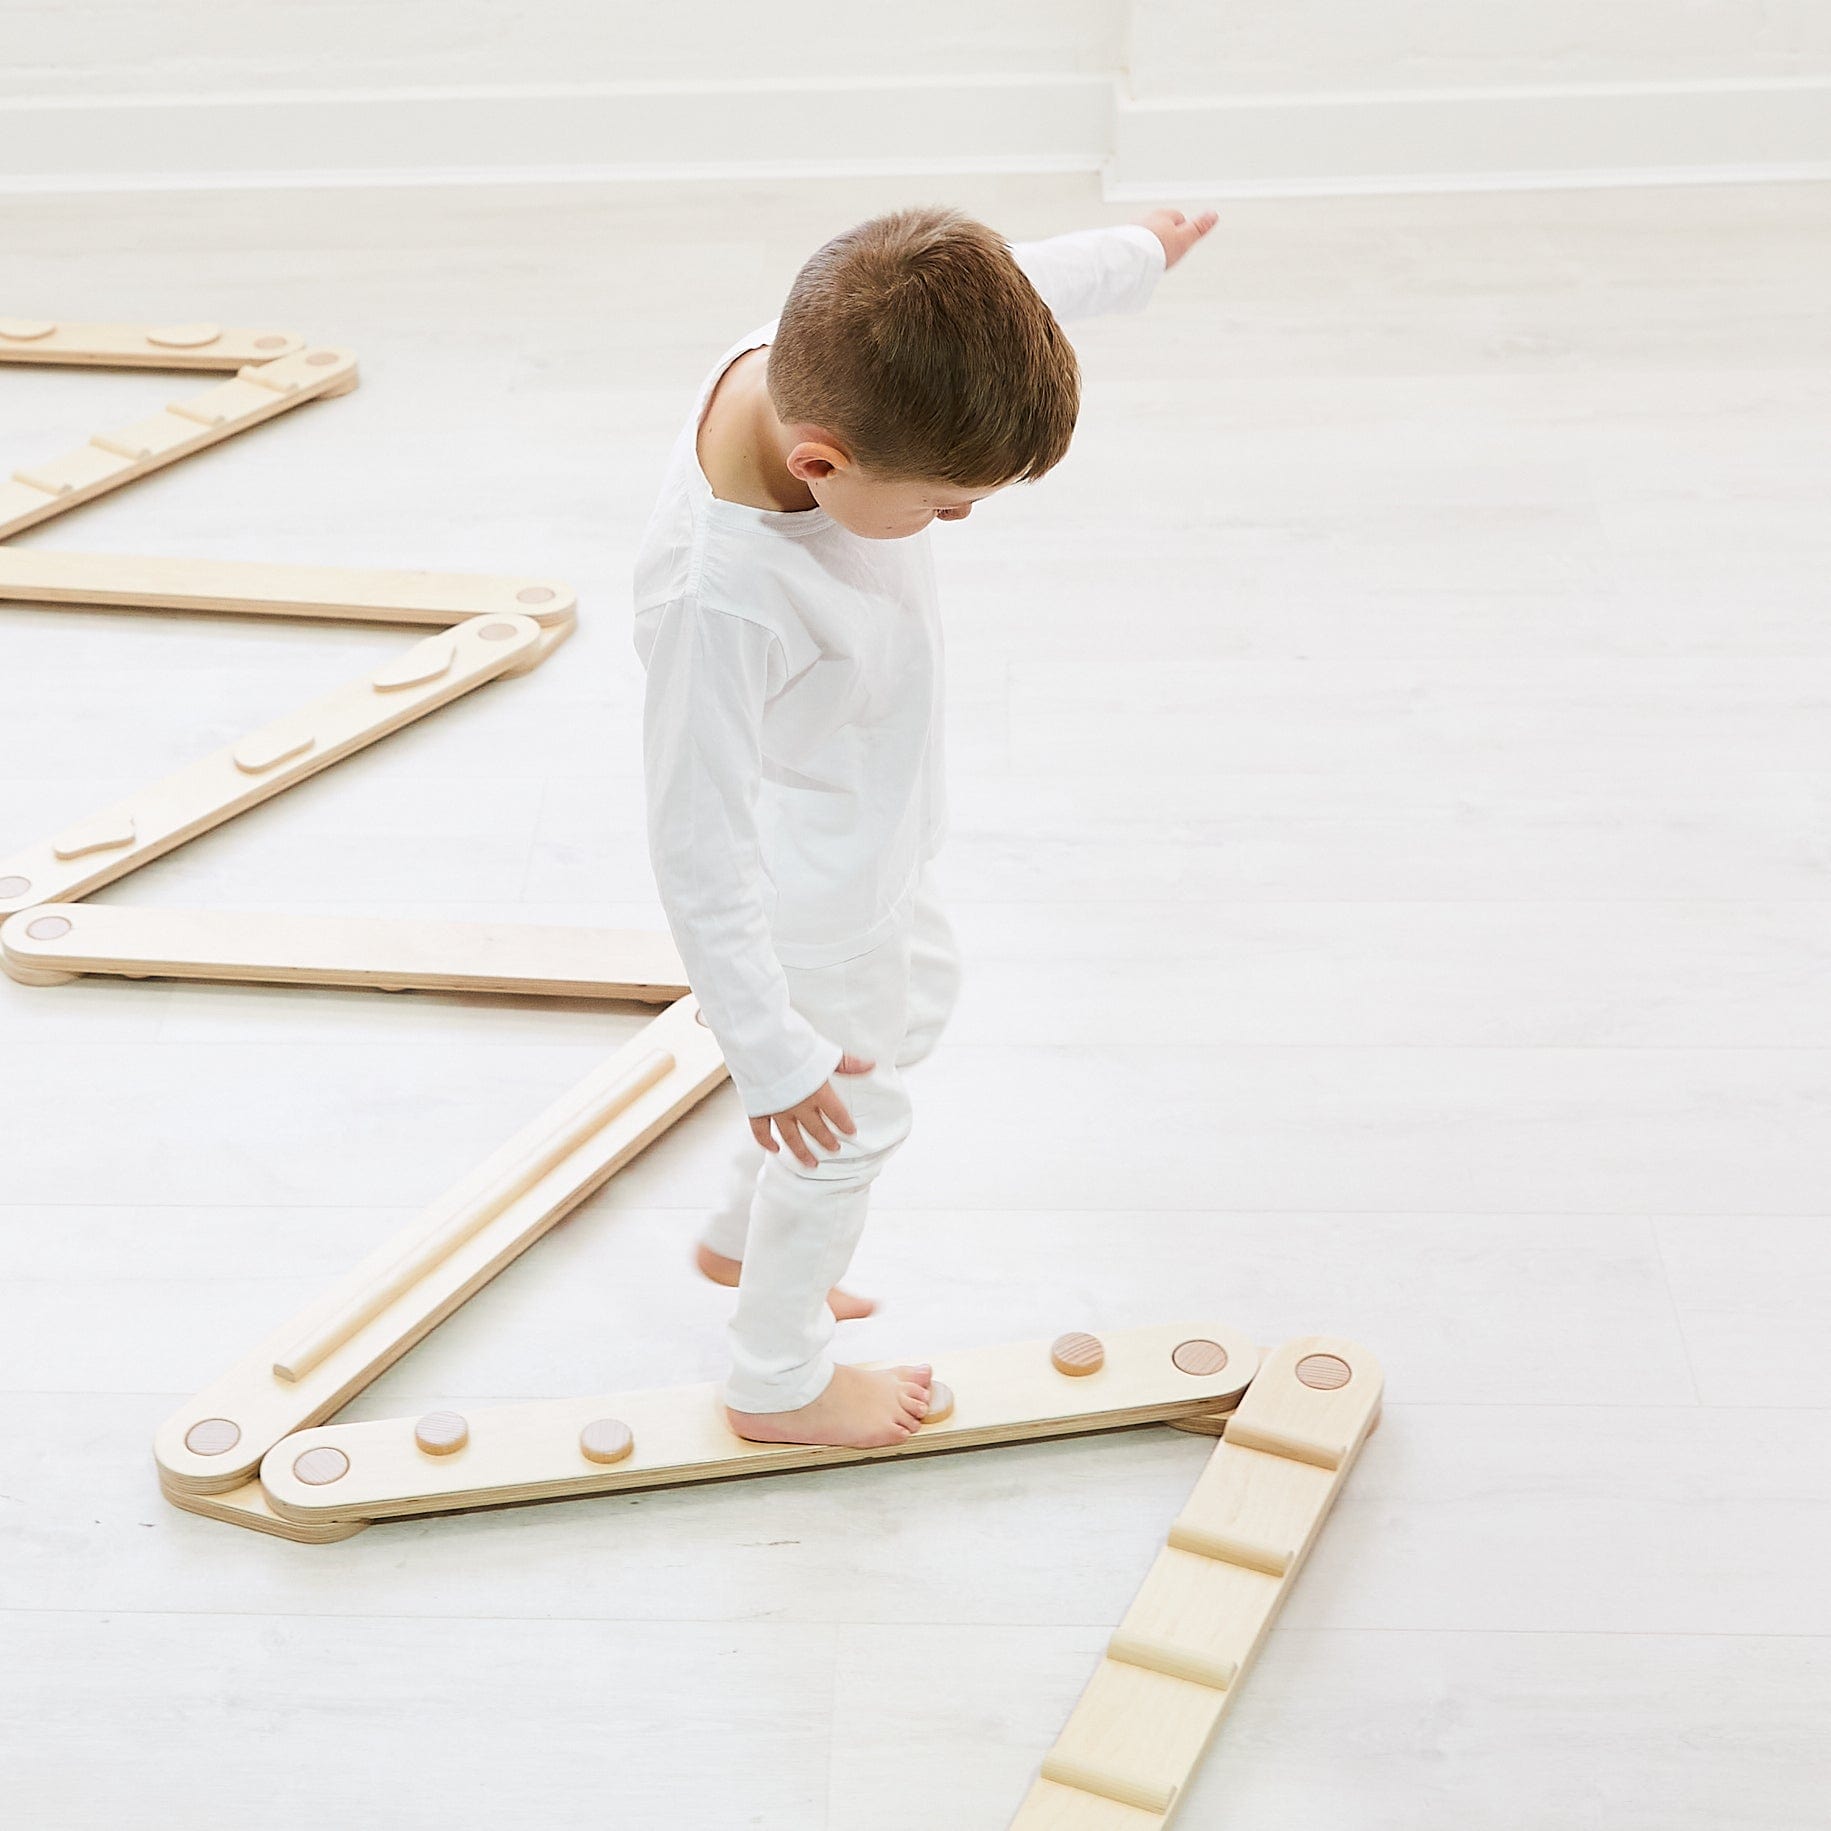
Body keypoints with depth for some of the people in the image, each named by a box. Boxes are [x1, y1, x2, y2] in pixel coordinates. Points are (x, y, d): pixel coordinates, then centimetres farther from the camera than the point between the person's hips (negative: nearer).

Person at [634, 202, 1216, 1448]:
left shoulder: (833, 354, -23)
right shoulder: (721, 600, -44)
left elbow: (1028, 280, -1)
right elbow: (701, 852, -33)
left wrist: (1141, 254, 17)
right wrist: (772, 1056, -24)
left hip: (868, 831, 9)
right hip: (805, 895, -9)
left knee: (915, 1000, 31)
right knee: (846, 1121, 14)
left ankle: (746, 1240, 54)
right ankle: (780, 1383, 42)